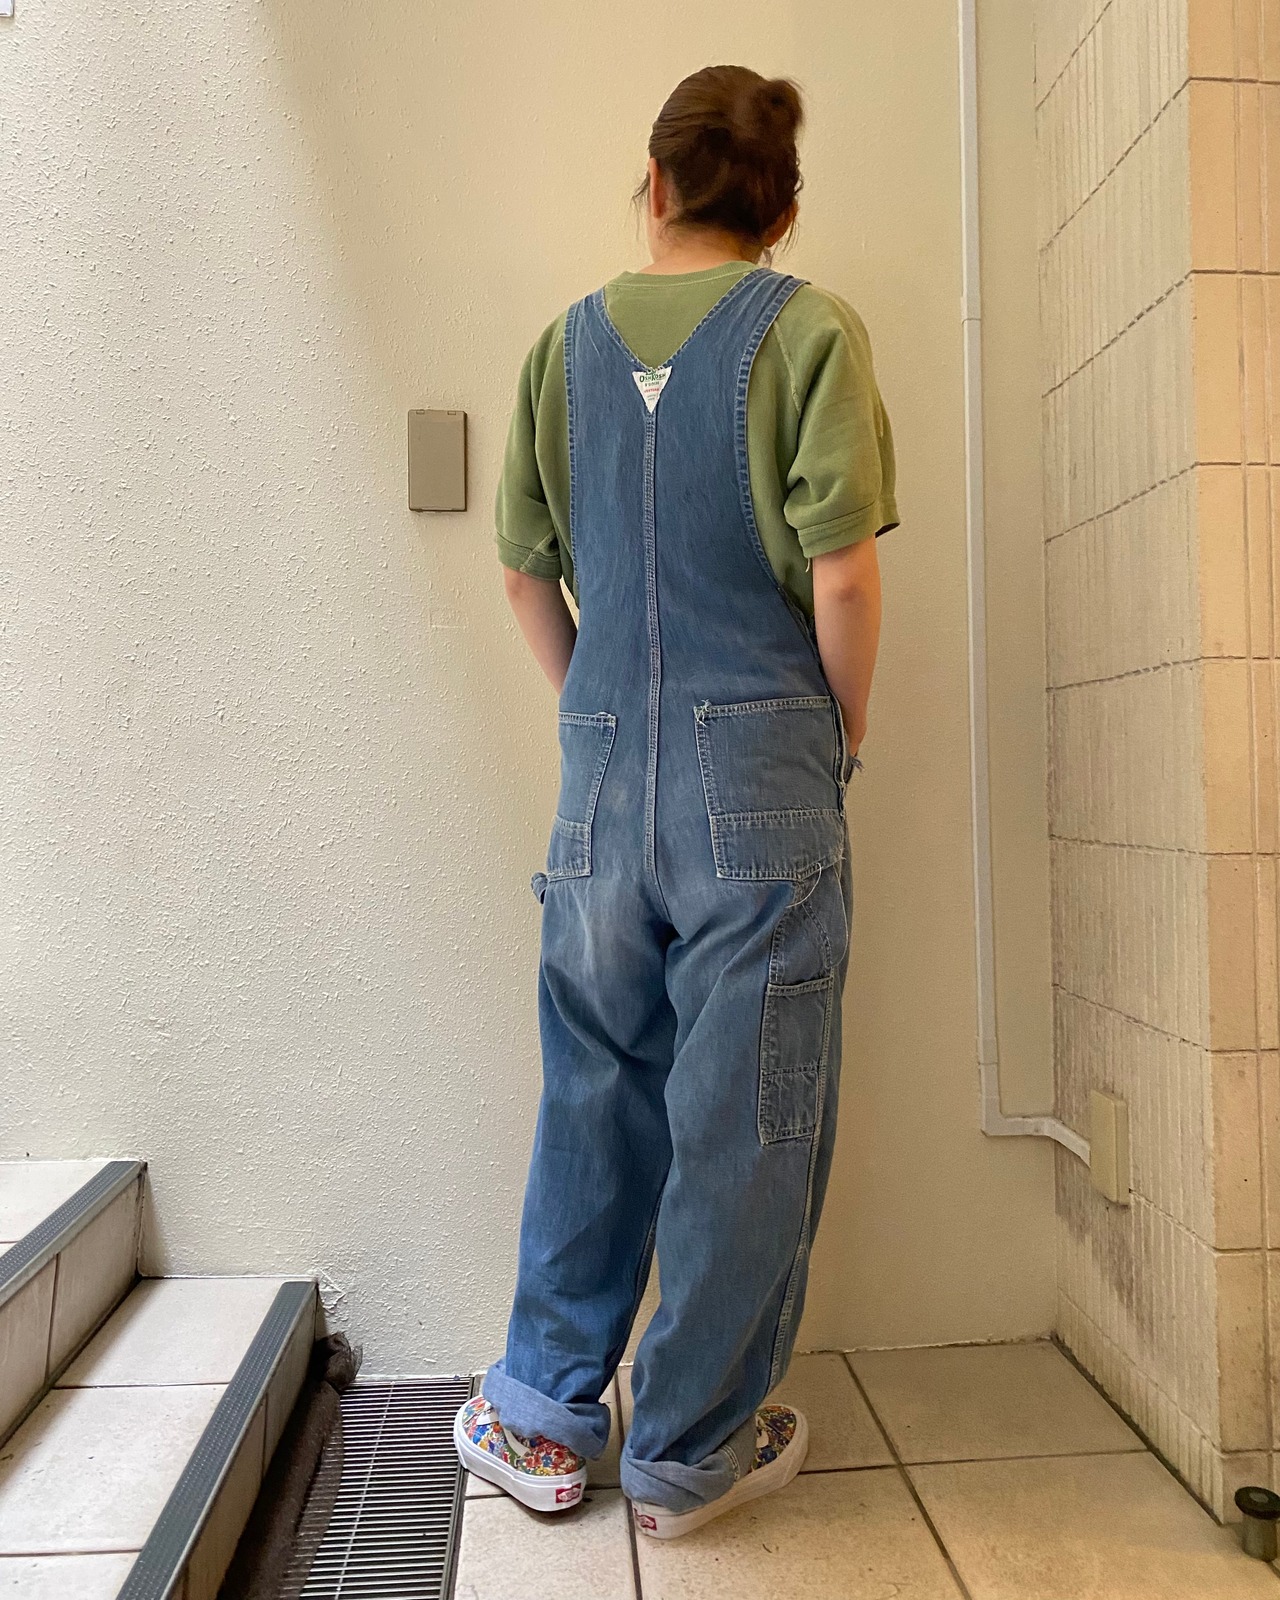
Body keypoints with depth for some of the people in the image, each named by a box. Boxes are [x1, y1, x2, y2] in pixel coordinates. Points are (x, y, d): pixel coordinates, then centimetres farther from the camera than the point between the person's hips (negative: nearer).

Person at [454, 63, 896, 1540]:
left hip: (602, 769, 5)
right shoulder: (809, 329, 0)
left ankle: (542, 1420, 29)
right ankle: (689, 1451, 23)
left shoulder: (568, 341, 13)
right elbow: (842, 576, -9)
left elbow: (526, 573, 13)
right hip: (761, 765, -4)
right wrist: (845, 739, 5)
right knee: (746, 1120, 7)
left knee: (594, 1099, 16)